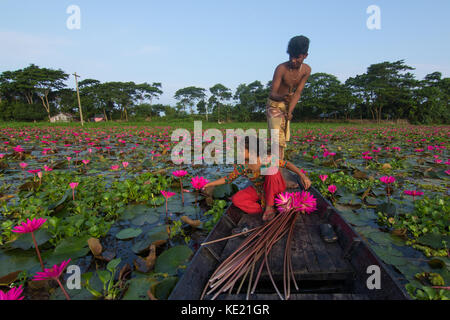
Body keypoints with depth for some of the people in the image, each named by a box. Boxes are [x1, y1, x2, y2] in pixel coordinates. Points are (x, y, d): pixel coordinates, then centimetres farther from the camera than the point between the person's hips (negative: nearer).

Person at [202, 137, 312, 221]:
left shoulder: (268, 159, -26)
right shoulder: (242, 167, -17)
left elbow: (287, 164, -18)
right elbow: (227, 179, -6)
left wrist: (302, 175, -30)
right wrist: (209, 184, -8)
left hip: (274, 188, -2)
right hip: (259, 191, 3)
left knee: (271, 168, -34)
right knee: (236, 199, -18)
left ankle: (269, 206, -22)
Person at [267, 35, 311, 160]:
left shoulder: (306, 70, -8)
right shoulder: (281, 69, -23)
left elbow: (298, 92, -12)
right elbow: (273, 93, -28)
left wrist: (290, 111, -25)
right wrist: (281, 97, -51)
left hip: (287, 105, 6)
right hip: (274, 104, -6)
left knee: (284, 138, 12)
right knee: (278, 137, -21)